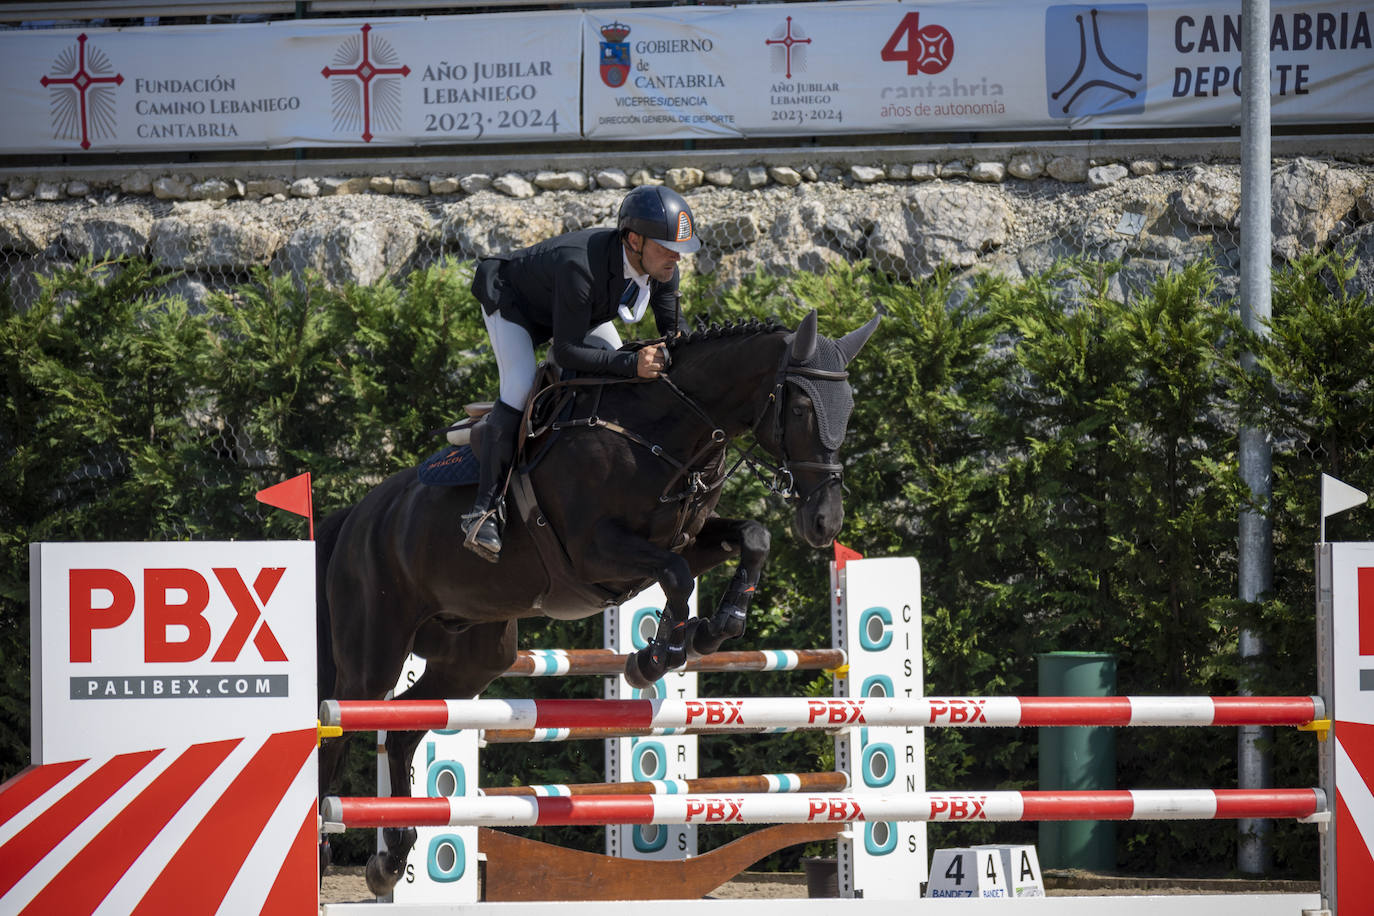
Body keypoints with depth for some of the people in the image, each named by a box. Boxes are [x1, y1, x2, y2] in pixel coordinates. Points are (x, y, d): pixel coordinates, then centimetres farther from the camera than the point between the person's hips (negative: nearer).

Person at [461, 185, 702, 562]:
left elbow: (675, 329, -9)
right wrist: (631, 363, -53)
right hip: (515, 303, -8)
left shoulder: (663, 268, -25)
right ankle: (484, 509, -23)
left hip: (586, 311, 8)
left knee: (622, 384, -1)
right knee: (520, 389, -26)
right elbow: (566, 350, -43)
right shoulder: (580, 265, -47)